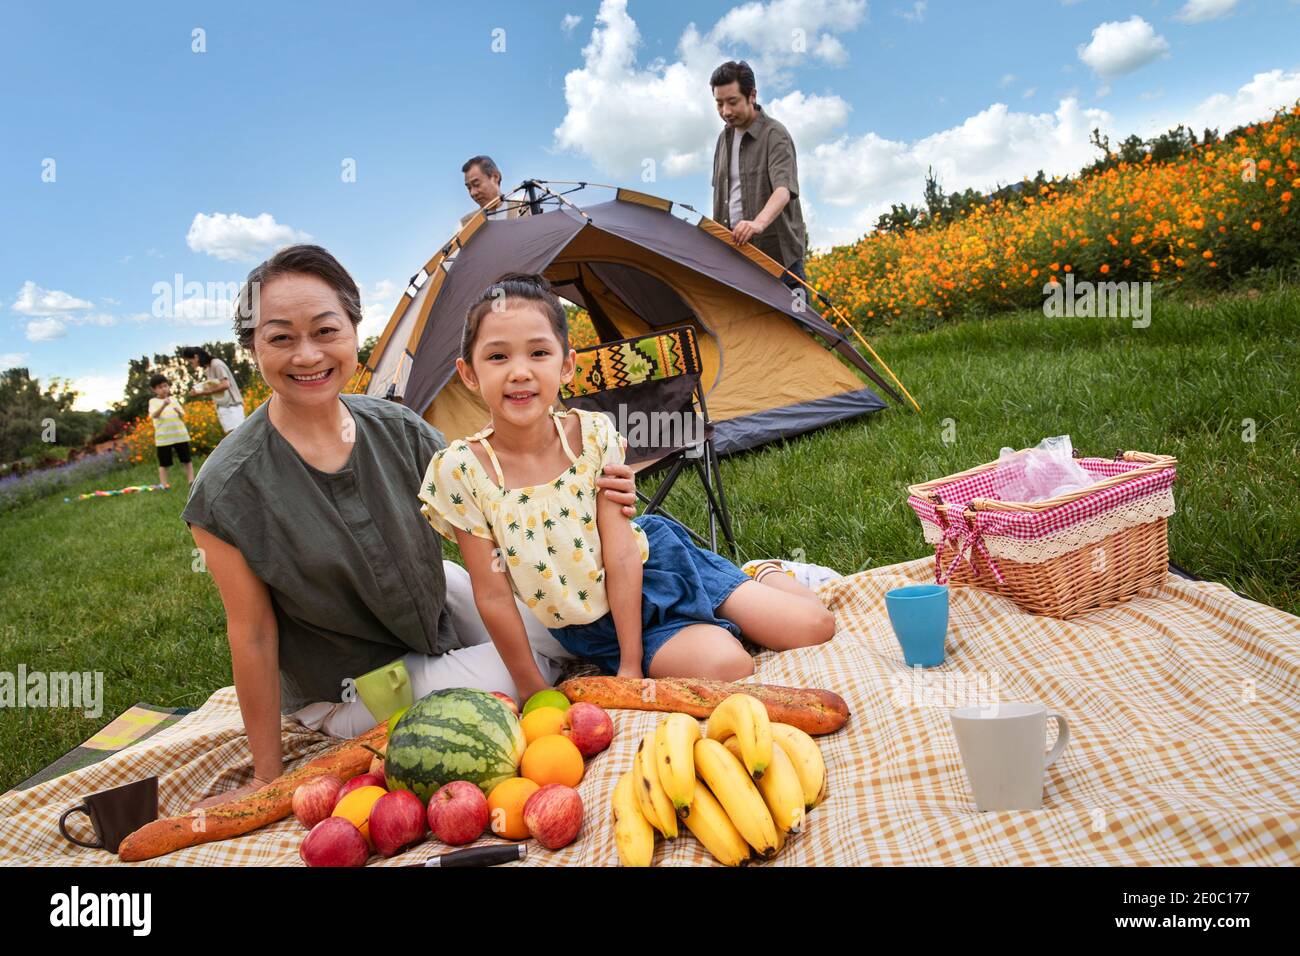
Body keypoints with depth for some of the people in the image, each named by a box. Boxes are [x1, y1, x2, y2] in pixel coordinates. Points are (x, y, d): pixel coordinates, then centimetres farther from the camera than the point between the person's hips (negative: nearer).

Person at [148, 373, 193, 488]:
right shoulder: (153, 401, 1)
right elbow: (154, 415, -18)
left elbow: (182, 417, 9)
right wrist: (164, 405, -35)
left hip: (180, 434, 3)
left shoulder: (173, 399, 10)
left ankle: (191, 481, 14)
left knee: (186, 460, 8)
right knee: (163, 463, 0)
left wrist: (179, 412, -16)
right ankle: (164, 485, 3)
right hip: (163, 437, -3)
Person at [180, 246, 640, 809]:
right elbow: (252, 635, -17)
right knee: (534, 669, -13)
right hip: (346, 686, -4)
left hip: (440, 607, 5)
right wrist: (267, 777, -9)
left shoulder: (399, 431, -14)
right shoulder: (227, 489, -25)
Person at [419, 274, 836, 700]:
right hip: (593, 627, -1)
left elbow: (621, 555, -15)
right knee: (724, 666, -24)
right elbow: (493, 595, -13)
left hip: (652, 568, 1)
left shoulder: (593, 435, -17)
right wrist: (533, 691, -6)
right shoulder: (459, 471, -20)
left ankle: (764, 577, 26)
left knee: (812, 625, -6)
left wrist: (630, 667, -15)